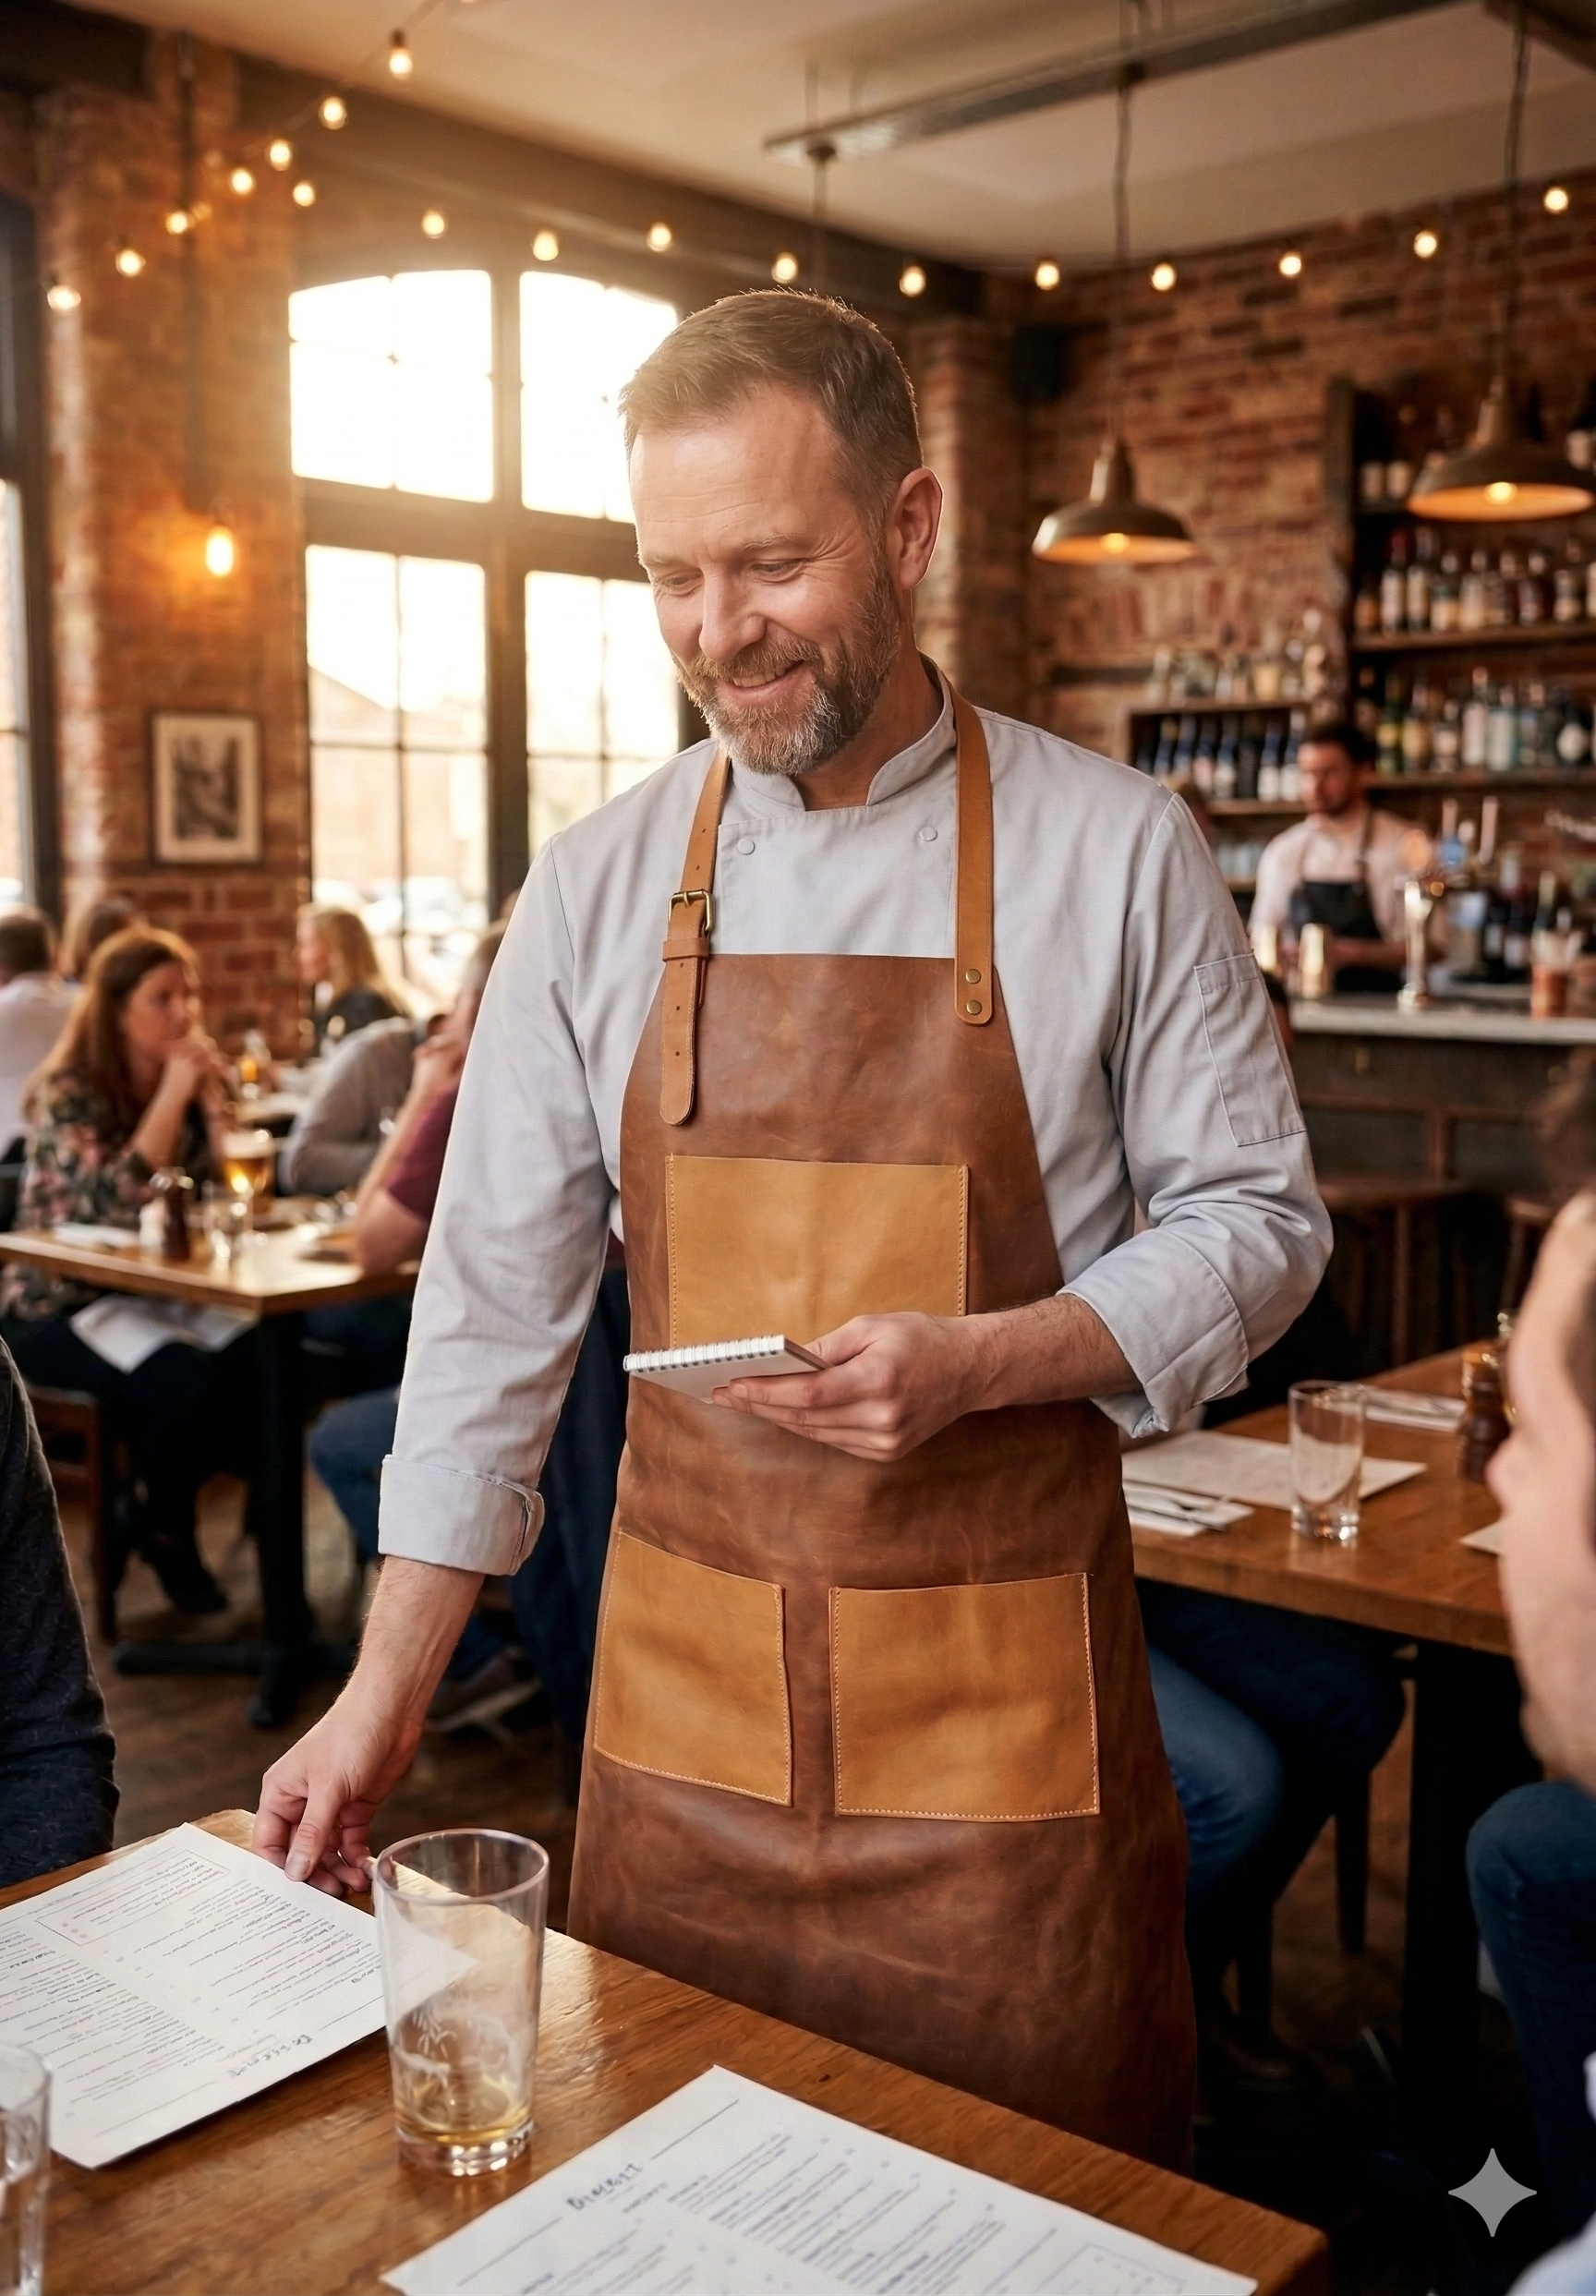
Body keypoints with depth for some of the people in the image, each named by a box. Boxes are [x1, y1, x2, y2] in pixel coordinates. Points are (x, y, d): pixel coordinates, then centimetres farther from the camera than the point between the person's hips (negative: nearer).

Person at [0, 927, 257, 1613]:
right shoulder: (69, 1092, -12)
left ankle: (148, 1510, 1)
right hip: (57, 1310, -5)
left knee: (260, 1358, -23)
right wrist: (172, 1097, -25)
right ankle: (164, 1533, 0)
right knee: (182, 1378, -31)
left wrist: (210, 1100, -12)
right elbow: (113, 1205, -27)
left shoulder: (193, 1081, 6)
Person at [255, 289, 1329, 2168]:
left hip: (1001, 1705, -2)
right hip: (677, 1688, 2)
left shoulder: (1114, 853, -5)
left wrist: (975, 1361, -18)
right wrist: (386, 1691, 1)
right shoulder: (595, 889, 1)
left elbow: (1254, 1219, -1)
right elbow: (494, 1302, 3)